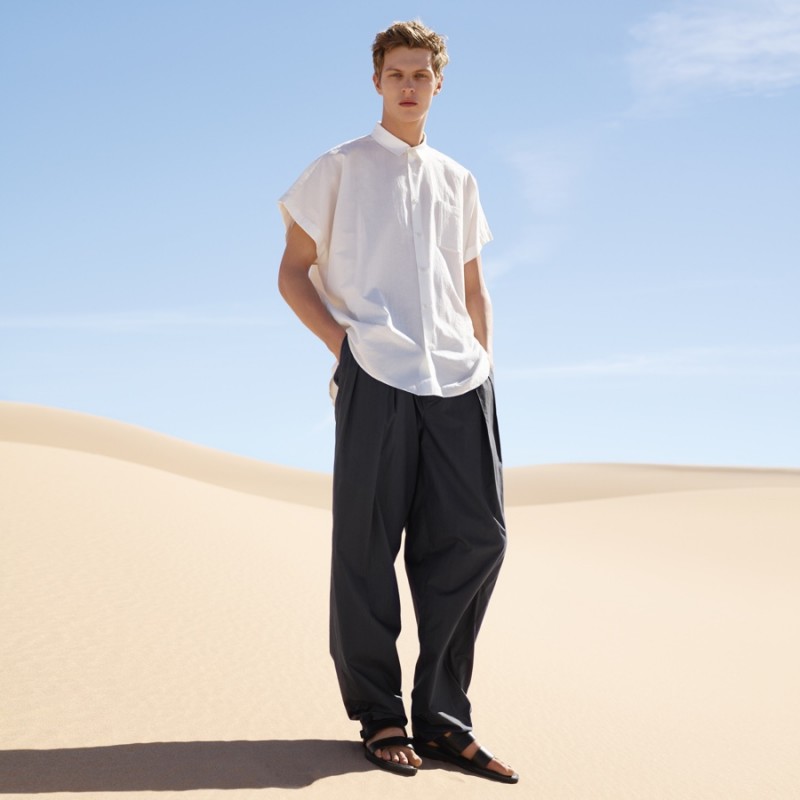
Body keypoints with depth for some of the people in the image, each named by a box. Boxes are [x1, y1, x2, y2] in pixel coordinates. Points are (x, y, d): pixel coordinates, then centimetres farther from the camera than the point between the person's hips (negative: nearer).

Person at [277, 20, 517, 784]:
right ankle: (379, 718, 9)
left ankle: (440, 718, 7)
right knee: (367, 543, -2)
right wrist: (342, 342, -6)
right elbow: (292, 272, 7)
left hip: (457, 379, 4)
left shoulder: (457, 181, 22)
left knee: (475, 535, -2)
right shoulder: (339, 169, 10)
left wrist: (484, 358, 12)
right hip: (375, 376, -4)